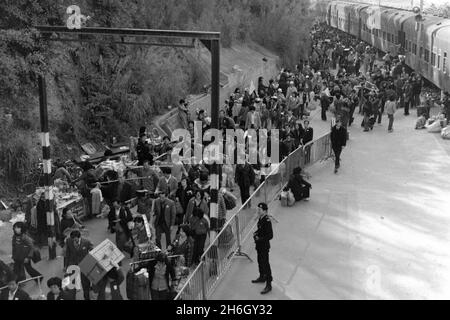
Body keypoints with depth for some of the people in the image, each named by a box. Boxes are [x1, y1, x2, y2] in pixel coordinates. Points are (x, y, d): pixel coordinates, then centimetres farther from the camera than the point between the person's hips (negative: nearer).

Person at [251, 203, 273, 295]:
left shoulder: (267, 221, -27)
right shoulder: (260, 218, 0)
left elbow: (270, 236, -26)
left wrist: (259, 238, -23)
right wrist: (256, 233, 1)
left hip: (264, 246, -9)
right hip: (259, 245, 9)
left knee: (265, 264, -1)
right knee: (260, 262, 25)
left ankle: (268, 285, 7)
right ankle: (262, 277, 46)